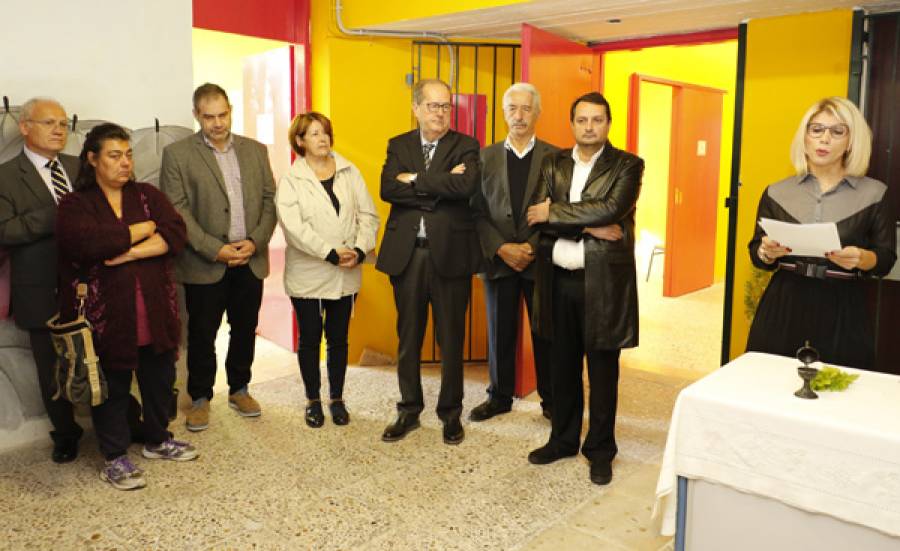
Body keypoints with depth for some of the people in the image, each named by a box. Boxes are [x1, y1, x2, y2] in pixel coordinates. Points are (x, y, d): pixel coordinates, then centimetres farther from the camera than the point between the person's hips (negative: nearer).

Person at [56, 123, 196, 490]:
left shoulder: (148, 195, 7)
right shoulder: (75, 205, -2)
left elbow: (175, 234, -8)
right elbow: (92, 242, -23)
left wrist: (130, 253, -19)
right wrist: (144, 229, -12)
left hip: (155, 312, 4)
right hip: (107, 317, -3)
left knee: (160, 379, 16)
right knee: (112, 387, 9)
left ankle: (157, 440, 37)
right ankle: (114, 459, 24)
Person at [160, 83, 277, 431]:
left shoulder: (255, 150, 9)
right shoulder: (177, 154, -2)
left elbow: (269, 200, 7)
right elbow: (177, 210, -8)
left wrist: (256, 241, -7)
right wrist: (215, 249, -15)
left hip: (250, 259, 3)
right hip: (205, 265, -3)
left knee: (245, 330, 13)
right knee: (202, 334, 7)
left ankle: (239, 389, 31)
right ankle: (200, 399, 23)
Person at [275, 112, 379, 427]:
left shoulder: (350, 173, 6)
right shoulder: (290, 181, -3)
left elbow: (368, 215, 2)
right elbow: (294, 227, -15)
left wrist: (360, 250, -13)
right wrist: (331, 253, -21)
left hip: (346, 275, 2)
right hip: (308, 275, -2)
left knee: (338, 339, 11)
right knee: (309, 339, 8)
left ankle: (337, 399, 25)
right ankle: (313, 401, 24)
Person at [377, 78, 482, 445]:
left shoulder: (465, 146, 1)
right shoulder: (398, 146, 8)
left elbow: (465, 185, -19)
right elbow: (388, 189, -9)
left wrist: (415, 179, -13)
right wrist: (439, 187, -15)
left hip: (450, 253, -2)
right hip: (406, 254, 2)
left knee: (451, 339, 7)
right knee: (408, 338, 12)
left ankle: (450, 412, 24)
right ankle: (409, 410, 28)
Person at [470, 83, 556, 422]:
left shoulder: (554, 157, 1)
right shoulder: (486, 157, 6)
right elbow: (478, 211, 0)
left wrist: (533, 247, -15)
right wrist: (501, 248, -12)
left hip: (541, 260, -1)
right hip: (499, 259, 2)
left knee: (545, 333, 7)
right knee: (500, 332, 11)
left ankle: (551, 400, 21)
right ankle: (500, 396, 25)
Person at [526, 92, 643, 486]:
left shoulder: (627, 166, -1)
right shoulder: (553, 164, 9)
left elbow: (612, 209, -19)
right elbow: (536, 217, -5)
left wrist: (554, 212, -13)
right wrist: (590, 227, -15)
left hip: (603, 281, -3)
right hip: (558, 279, 4)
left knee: (602, 370, 6)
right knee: (563, 366, 15)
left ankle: (600, 450, 22)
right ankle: (563, 439, 31)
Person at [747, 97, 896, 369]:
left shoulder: (874, 194, 2)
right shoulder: (777, 192, 4)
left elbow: (886, 259, 3)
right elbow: (757, 255, 7)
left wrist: (862, 258, -18)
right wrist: (767, 253, -15)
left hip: (842, 311, -1)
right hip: (783, 307, 1)